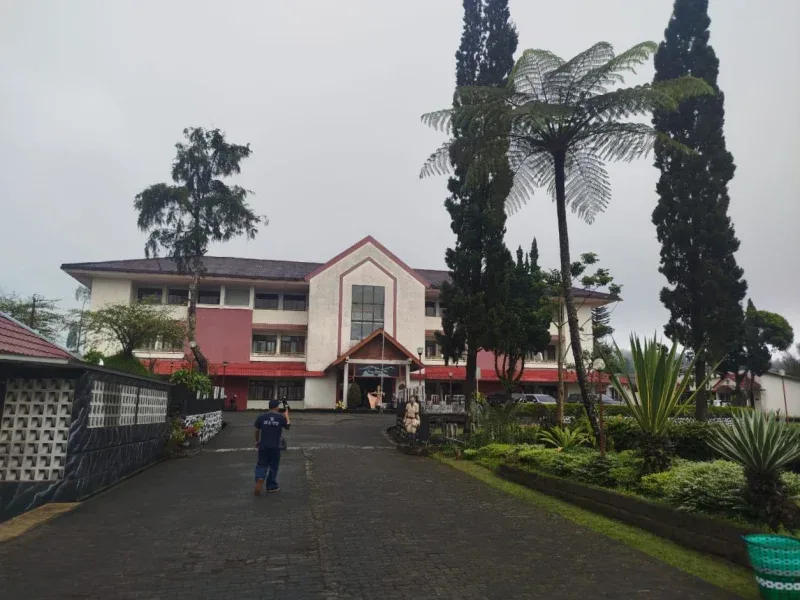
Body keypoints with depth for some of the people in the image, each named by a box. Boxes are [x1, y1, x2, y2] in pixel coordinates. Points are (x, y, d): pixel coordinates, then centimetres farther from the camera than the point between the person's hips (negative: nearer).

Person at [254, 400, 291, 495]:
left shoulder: (261, 417, -3)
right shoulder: (281, 417, -7)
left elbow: (257, 430, 5)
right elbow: (288, 426, 10)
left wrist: (257, 441, 22)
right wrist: (286, 414, 21)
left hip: (263, 446, 1)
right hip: (275, 446, -1)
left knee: (261, 464, 11)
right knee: (273, 466, 13)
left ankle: (259, 478, -17)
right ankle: (271, 486, 21)